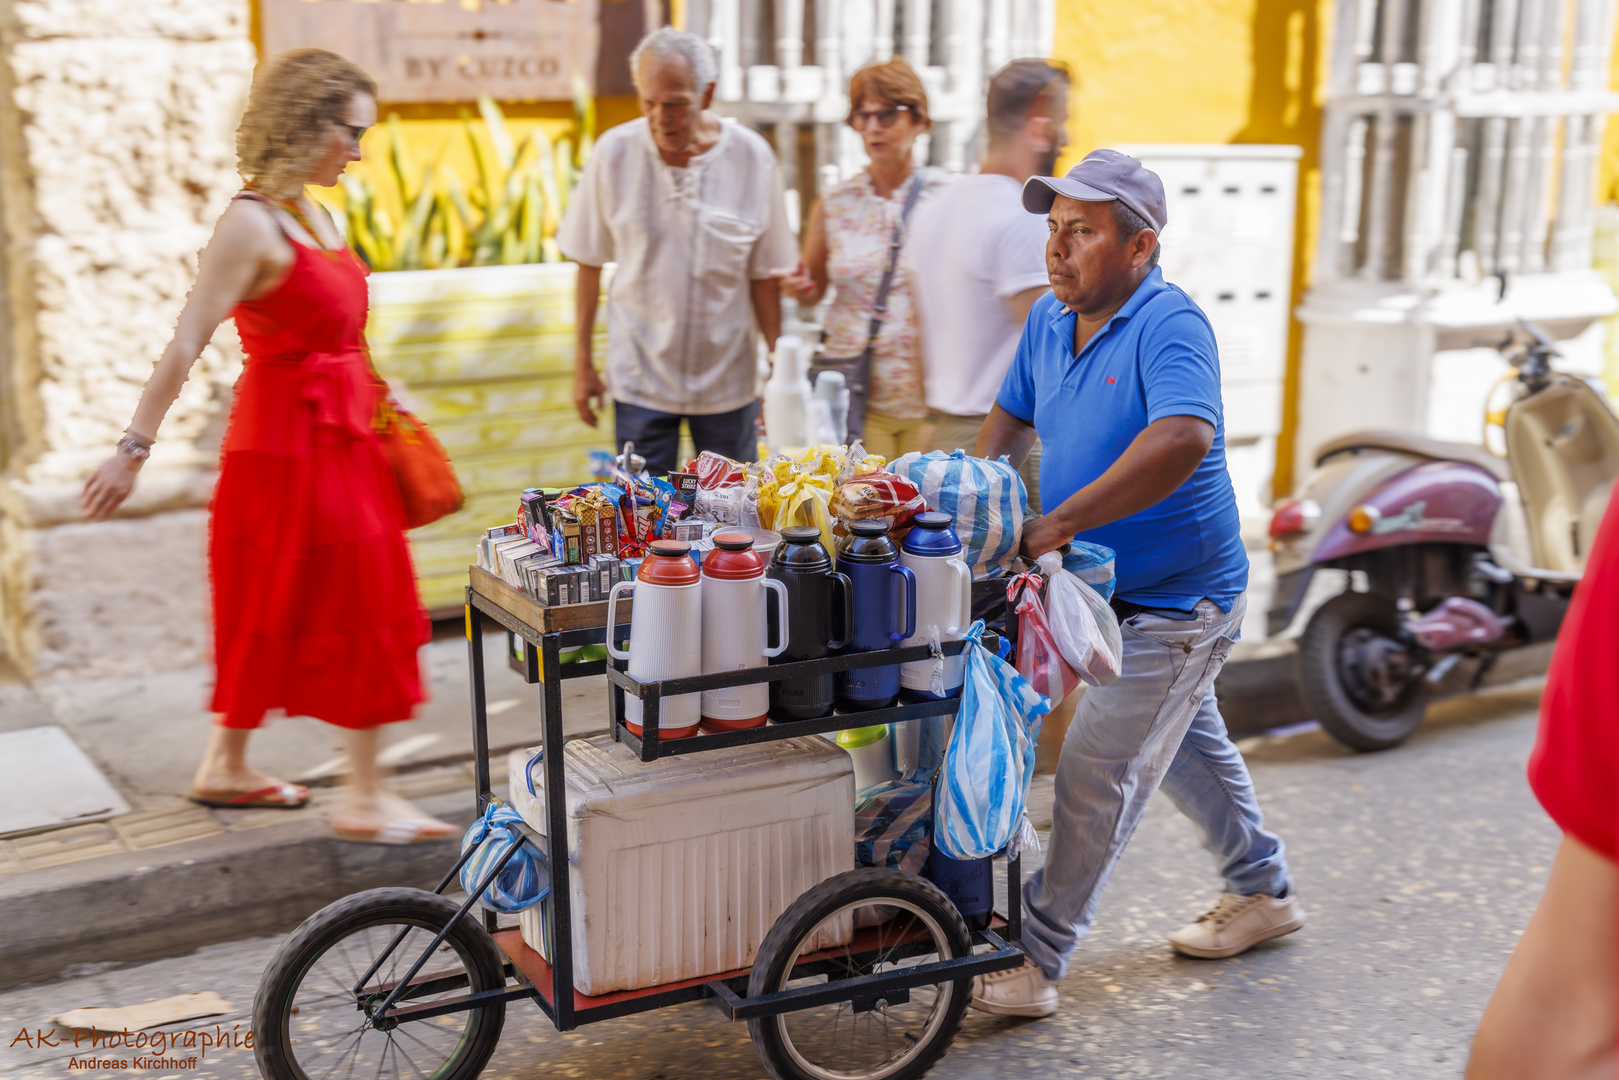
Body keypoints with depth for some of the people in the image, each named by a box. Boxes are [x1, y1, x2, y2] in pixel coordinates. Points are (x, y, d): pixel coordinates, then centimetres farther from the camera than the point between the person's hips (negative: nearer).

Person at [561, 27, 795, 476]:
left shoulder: (752, 157, -7)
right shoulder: (615, 152, -7)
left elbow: (764, 275, 0)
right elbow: (590, 263, 2)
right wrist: (583, 363, 4)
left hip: (728, 381, 1)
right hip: (640, 378, 0)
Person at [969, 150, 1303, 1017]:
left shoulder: (1169, 323, -25)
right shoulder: (1050, 318, 1)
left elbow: (1183, 439, -42)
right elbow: (1012, 415, 17)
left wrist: (1056, 526, -43)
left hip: (1175, 600, -9)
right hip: (1113, 589, 9)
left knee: (1096, 774, -6)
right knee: (1188, 745, 24)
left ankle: (1033, 964, 4)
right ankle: (1263, 892, 45)